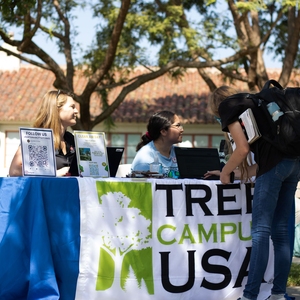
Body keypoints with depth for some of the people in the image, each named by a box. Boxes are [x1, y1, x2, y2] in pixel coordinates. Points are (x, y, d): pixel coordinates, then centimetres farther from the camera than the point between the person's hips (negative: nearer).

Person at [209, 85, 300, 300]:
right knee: (280, 232, 8)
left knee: (260, 231, -8)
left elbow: (243, 149, -5)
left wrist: (225, 172, 10)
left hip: (274, 163, -8)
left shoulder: (228, 107, 6)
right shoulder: (252, 102, 29)